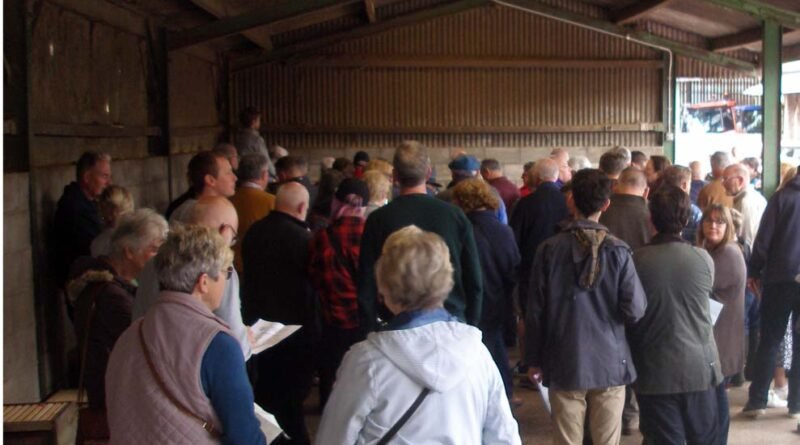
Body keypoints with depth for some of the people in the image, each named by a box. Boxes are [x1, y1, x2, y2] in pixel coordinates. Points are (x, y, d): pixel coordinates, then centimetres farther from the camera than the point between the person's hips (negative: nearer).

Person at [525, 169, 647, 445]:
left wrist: (533, 360, 8)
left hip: (564, 364, 0)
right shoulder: (618, 251, -7)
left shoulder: (549, 249, -6)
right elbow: (634, 310, -10)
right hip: (610, 363, 0)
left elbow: (536, 311, -2)